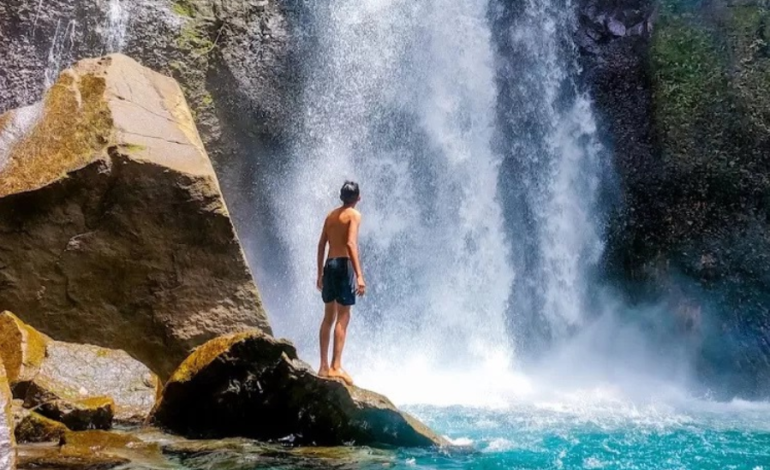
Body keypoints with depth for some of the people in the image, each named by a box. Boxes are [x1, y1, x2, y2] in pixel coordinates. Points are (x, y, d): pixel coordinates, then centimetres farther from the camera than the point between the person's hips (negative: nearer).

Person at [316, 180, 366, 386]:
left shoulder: (331, 215, 15)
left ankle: (324, 366, 14)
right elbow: (351, 244, -17)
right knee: (343, 317, -5)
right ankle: (336, 366, -9)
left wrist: (320, 272, 22)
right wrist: (359, 275, -20)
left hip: (330, 264, 7)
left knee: (329, 317, 12)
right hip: (344, 264, -7)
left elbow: (321, 244, 15)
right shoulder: (354, 215, -5)